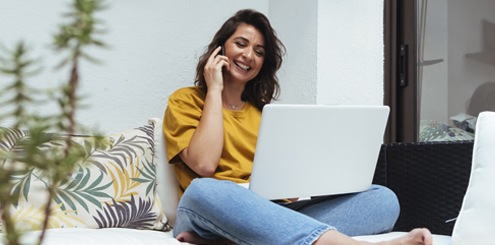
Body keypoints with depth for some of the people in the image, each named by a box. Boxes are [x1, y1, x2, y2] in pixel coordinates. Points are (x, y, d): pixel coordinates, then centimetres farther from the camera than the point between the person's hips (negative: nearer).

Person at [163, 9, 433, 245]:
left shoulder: (263, 111, 28)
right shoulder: (185, 101, 12)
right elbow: (204, 165, -7)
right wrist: (214, 91, 3)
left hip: (276, 212, 5)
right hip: (208, 214, -5)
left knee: (384, 199, -16)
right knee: (203, 190, -40)